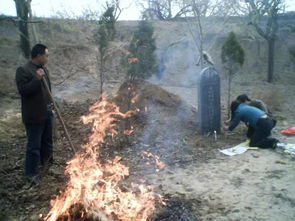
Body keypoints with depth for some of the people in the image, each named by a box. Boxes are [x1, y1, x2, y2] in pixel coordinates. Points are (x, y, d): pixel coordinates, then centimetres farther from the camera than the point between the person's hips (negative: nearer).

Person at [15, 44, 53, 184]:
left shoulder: (44, 69, 10)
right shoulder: (23, 70, -16)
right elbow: (23, 91, -24)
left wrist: (51, 104, 22)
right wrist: (36, 79, -29)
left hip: (47, 112, 8)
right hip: (34, 115, -8)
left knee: (47, 140, 21)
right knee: (34, 145, 0)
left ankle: (46, 162, 41)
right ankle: (31, 173, 13)